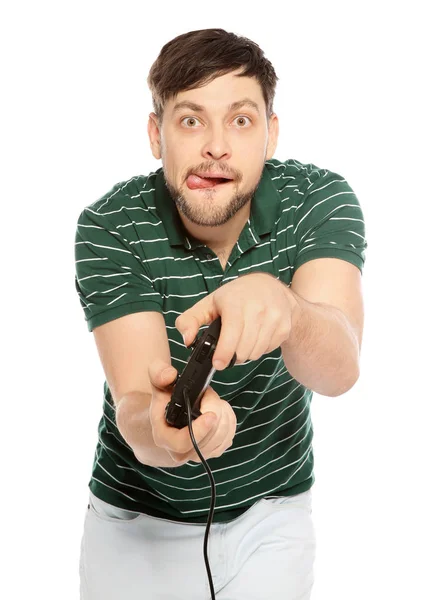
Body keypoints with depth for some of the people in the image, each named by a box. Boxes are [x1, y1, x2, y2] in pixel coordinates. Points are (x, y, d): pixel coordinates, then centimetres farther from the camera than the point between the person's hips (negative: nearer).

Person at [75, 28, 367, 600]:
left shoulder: (319, 198, -17)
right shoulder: (110, 227, -20)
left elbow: (340, 369, -31)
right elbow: (132, 404, -29)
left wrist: (280, 304, -53)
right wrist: (161, 429, -53)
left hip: (274, 507, 1)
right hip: (139, 514, 0)